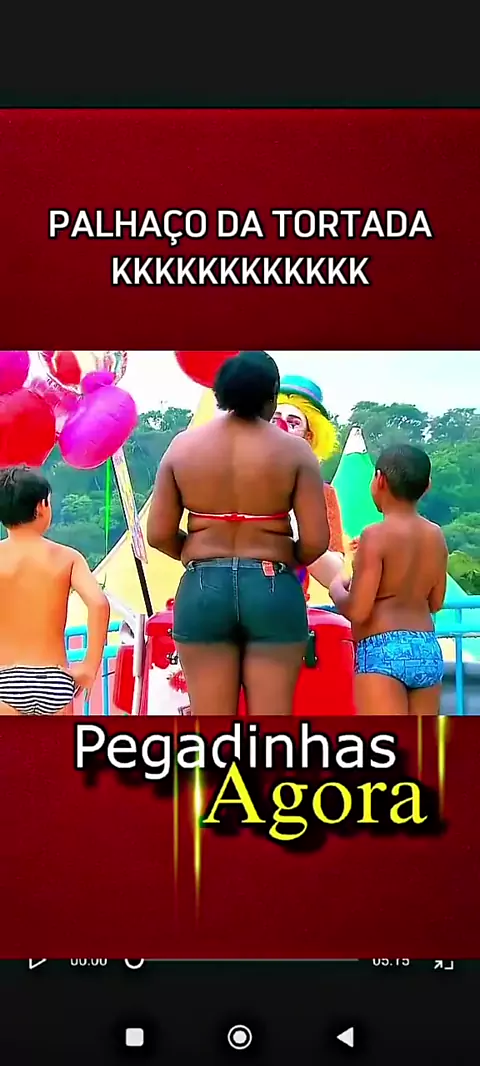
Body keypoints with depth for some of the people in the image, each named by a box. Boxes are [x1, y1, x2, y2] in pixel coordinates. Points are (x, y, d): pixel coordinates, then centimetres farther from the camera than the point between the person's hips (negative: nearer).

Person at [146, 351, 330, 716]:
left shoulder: (183, 445, 2)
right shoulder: (294, 450, -4)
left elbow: (158, 534, 1)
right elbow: (315, 540, -8)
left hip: (202, 589, 2)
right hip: (273, 590, -2)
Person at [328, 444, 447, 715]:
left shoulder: (376, 535, -11)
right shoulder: (436, 536, 9)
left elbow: (357, 611, -14)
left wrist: (336, 588, 5)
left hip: (382, 652, -7)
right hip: (429, 651, 7)